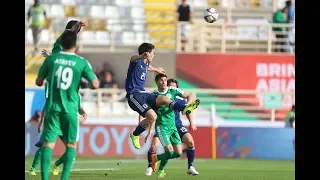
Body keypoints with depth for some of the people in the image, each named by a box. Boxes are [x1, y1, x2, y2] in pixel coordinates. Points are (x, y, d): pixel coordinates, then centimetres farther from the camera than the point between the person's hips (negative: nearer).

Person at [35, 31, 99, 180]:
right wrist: (90, 84, 16)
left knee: (48, 143, 0)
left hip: (52, 107, 1)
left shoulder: (51, 59, 1)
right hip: (70, 109, -1)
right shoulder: (82, 62, -3)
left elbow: (39, 82, 9)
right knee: (71, 144, 12)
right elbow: (95, 85, -7)